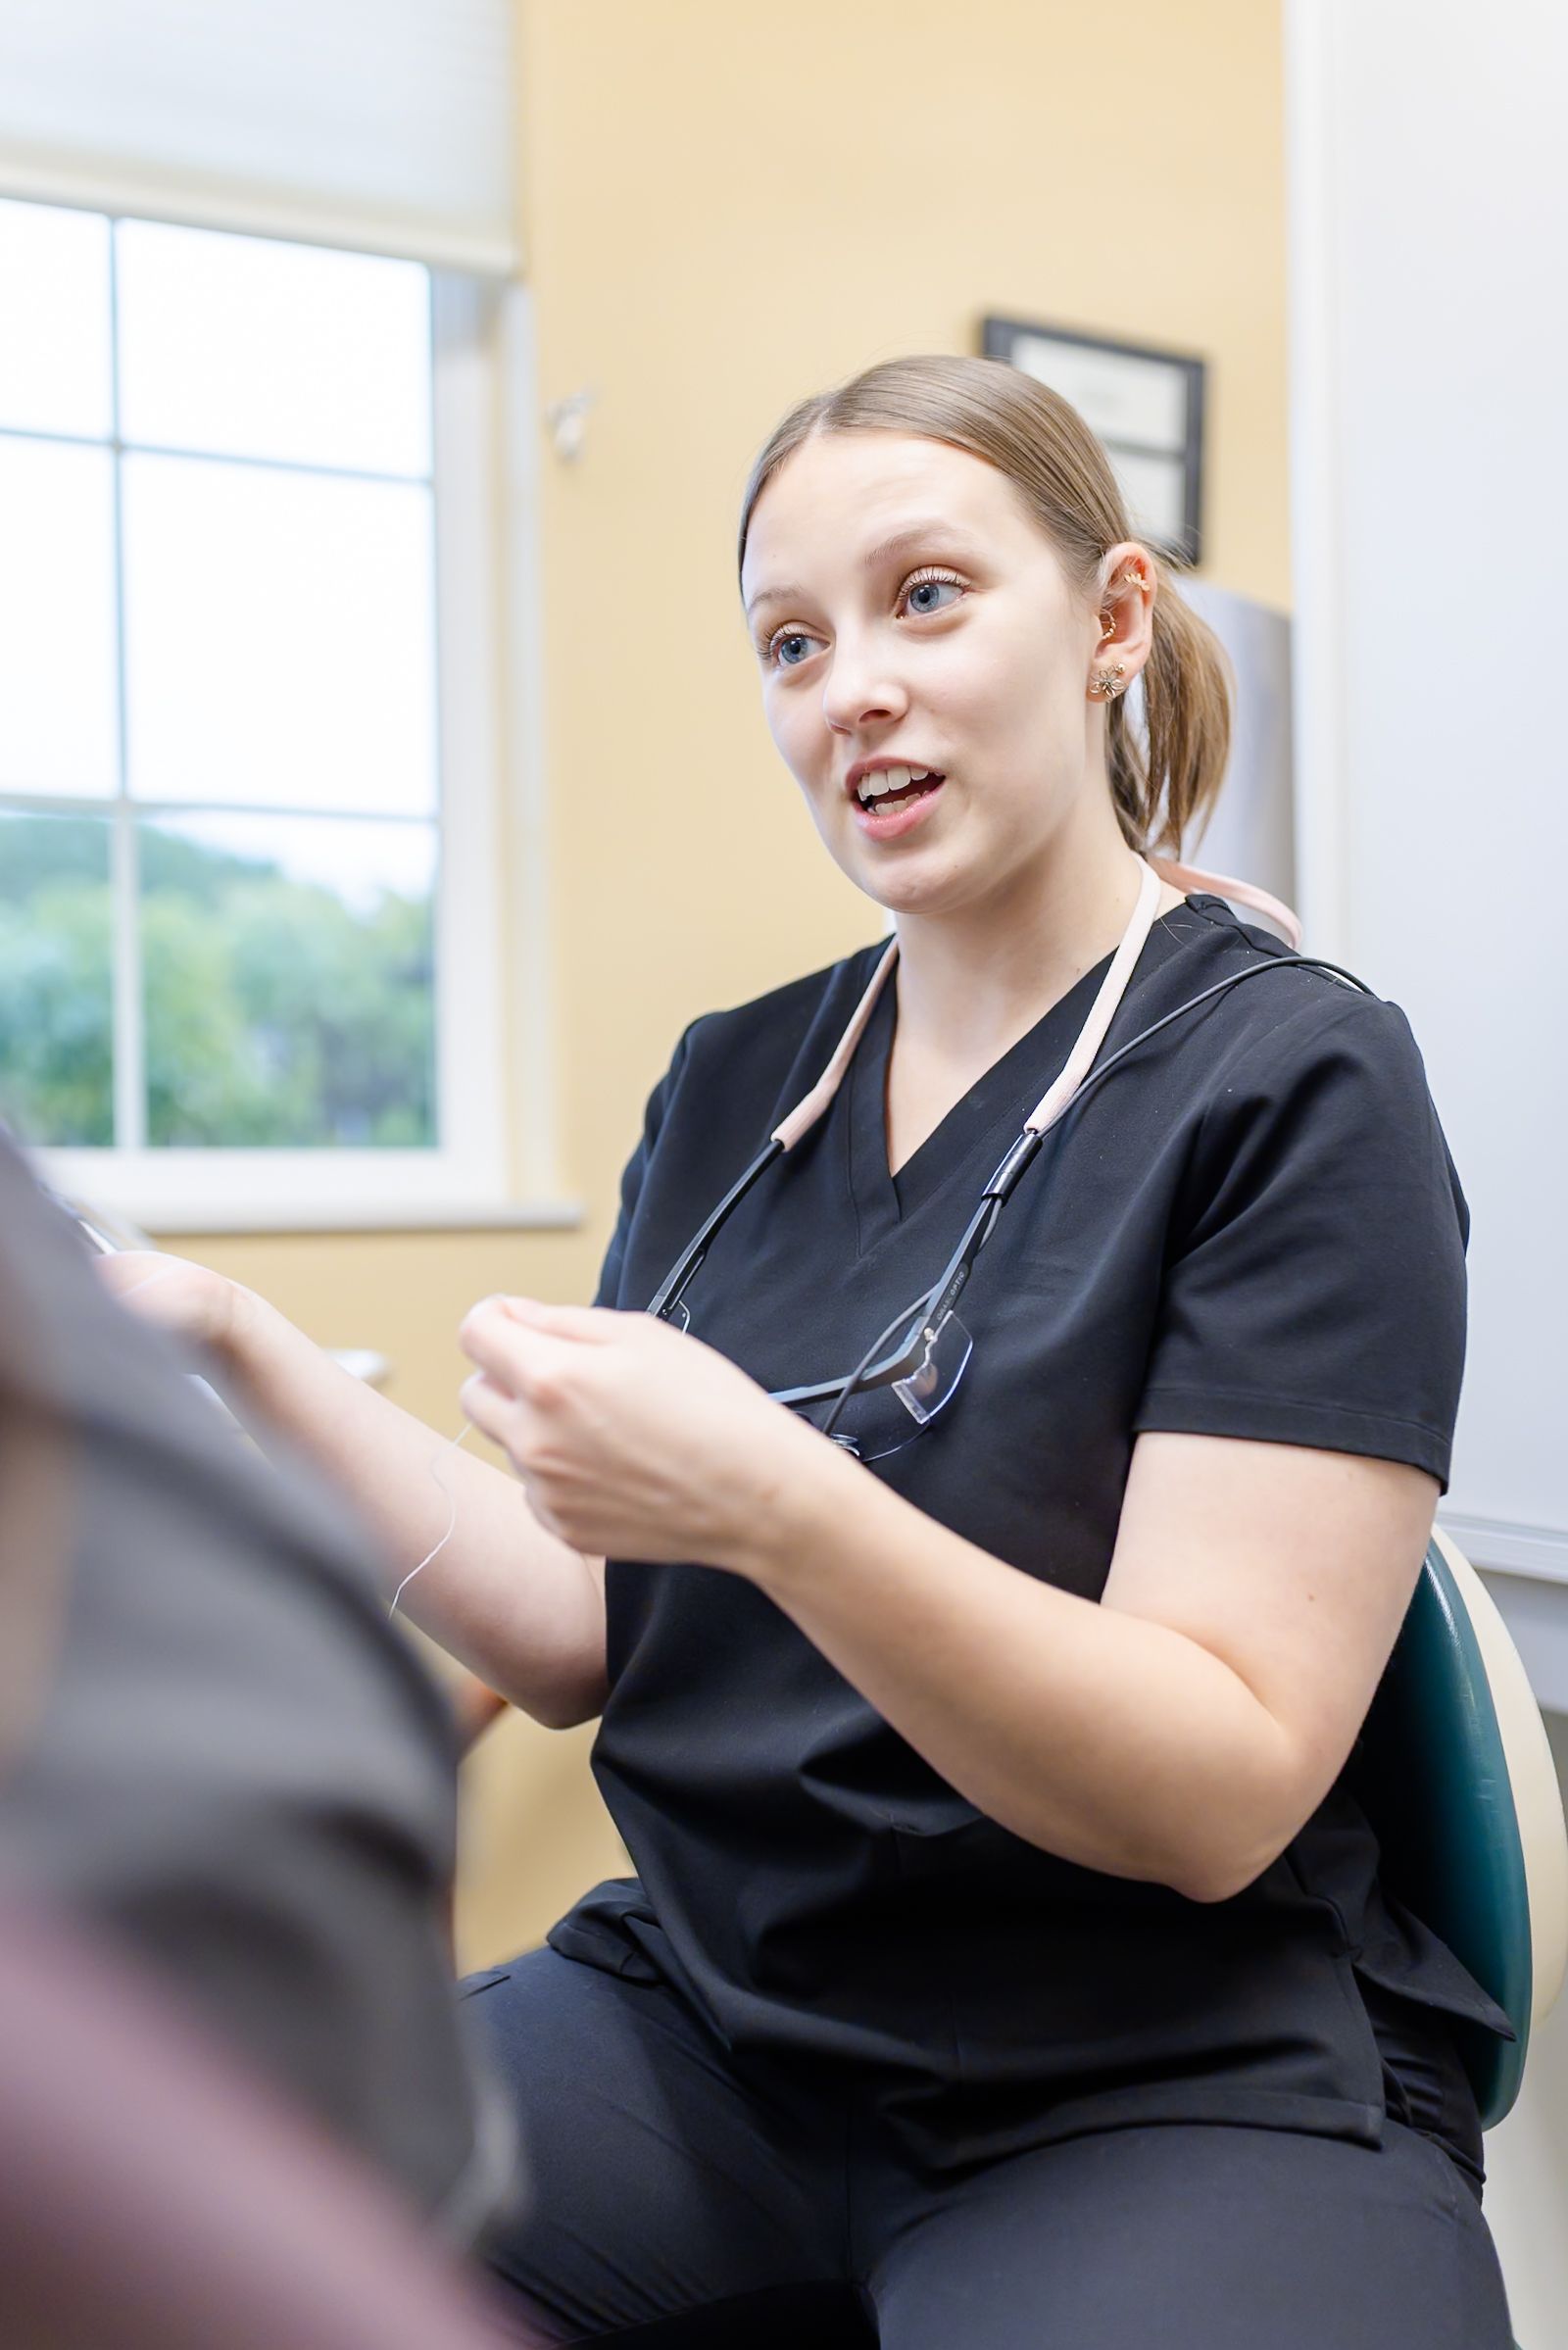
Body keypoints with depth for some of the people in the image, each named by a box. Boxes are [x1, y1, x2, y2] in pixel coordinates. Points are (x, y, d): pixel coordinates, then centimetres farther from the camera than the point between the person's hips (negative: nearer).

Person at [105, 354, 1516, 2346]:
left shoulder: (1295, 1081, -10)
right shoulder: (730, 1083, 7)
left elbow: (1220, 1798, -16)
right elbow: (579, 1639, 6)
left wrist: (771, 1503, -30)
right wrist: (249, 1365, -4)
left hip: (1175, 2084, -3)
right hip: (698, 2012, 4)